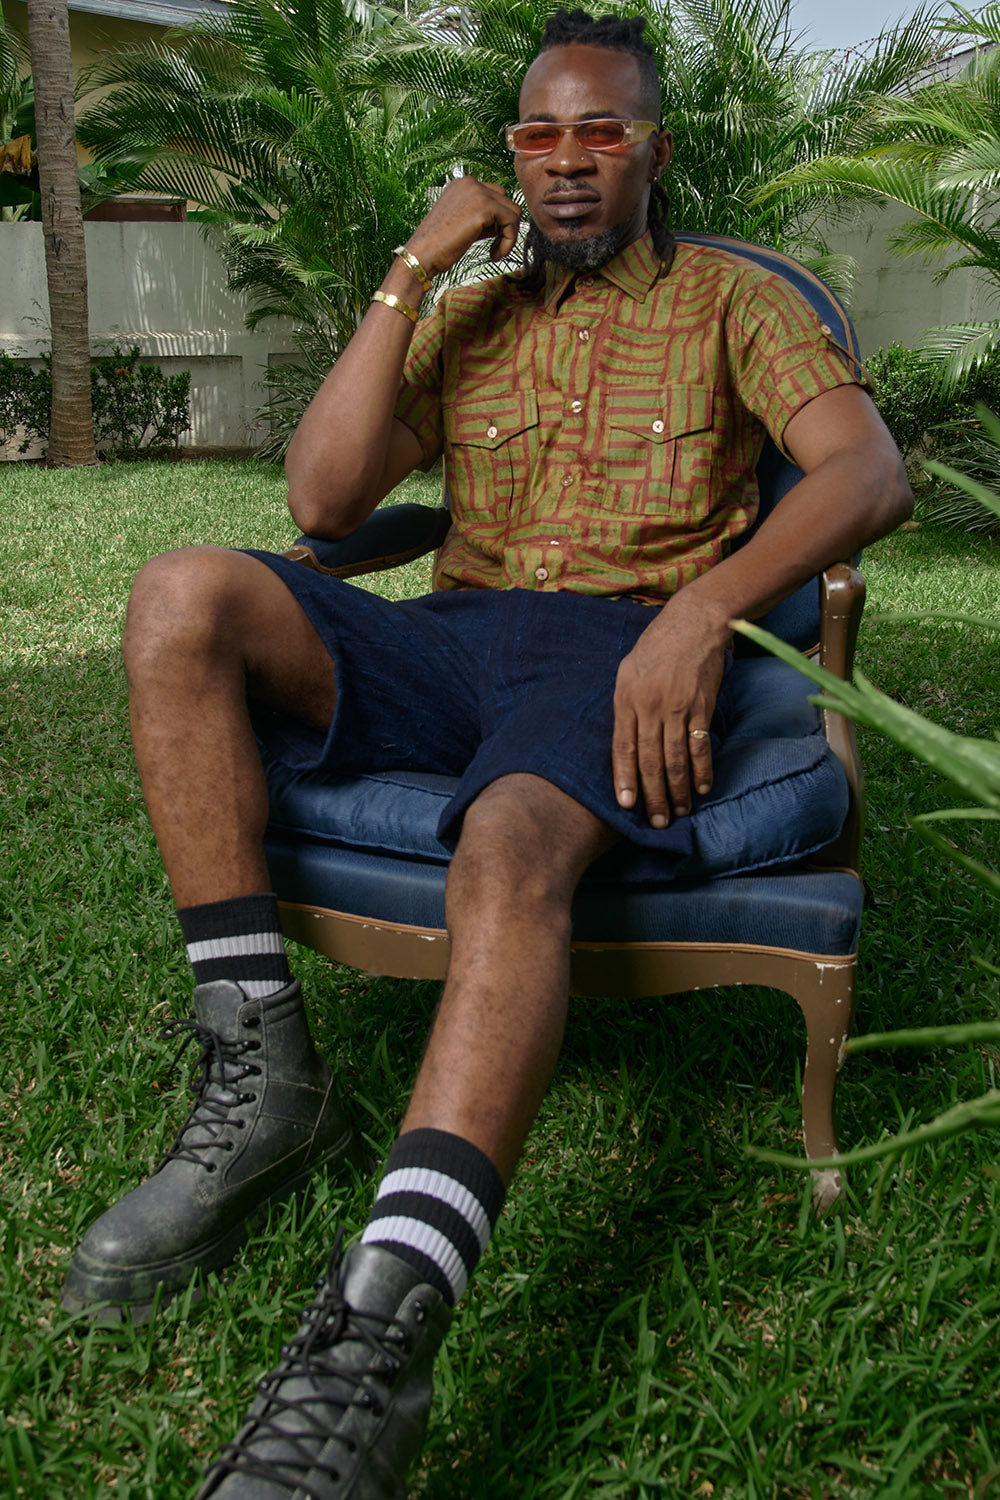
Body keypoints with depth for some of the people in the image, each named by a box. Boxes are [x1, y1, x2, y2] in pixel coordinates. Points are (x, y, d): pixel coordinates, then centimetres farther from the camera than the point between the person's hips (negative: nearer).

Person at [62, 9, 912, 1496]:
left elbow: (868, 472, -4)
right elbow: (322, 500, 8)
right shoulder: (465, 317, 23)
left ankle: (368, 1349, -48)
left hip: (624, 648, -3)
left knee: (512, 843, -38)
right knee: (183, 595, -23)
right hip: (447, 639, 4)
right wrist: (410, 271, 3)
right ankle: (261, 1076, -22)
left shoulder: (731, 299, 14)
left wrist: (700, 608, -23)